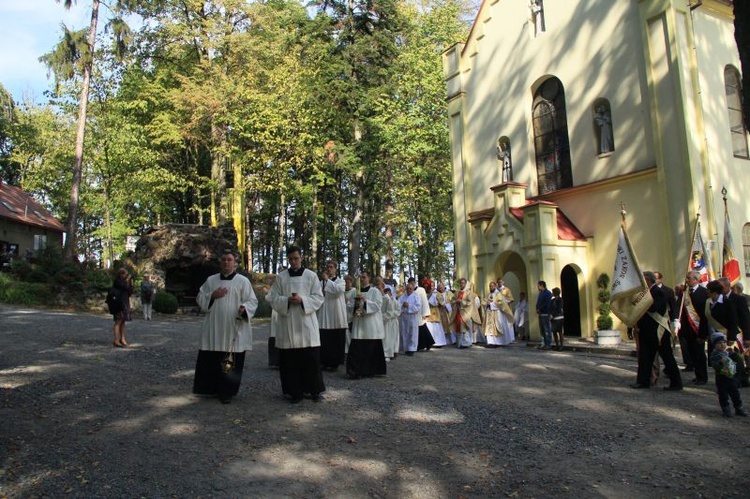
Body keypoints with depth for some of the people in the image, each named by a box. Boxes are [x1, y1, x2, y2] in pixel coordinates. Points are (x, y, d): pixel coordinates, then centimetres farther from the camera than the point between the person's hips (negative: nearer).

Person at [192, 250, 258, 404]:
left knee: (231, 363, -1)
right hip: (214, 329, 3)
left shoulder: (243, 281, 1)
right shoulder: (211, 280, 11)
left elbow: (252, 301, -2)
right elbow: (200, 299, 11)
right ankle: (213, 388, 22)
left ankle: (226, 392, 9)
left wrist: (244, 308, -23)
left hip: (234, 329, -3)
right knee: (211, 361, 7)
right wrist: (212, 296, -8)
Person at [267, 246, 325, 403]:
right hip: (287, 324, 1)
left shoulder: (311, 276, 4)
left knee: (311, 359, 0)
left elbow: (318, 298, 0)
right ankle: (294, 391, 15)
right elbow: (272, 298, 3)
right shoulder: (280, 277, 7)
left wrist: (302, 300, -16)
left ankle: (316, 390, 13)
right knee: (290, 360, 4)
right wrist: (287, 300, -15)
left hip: (307, 325, -1)